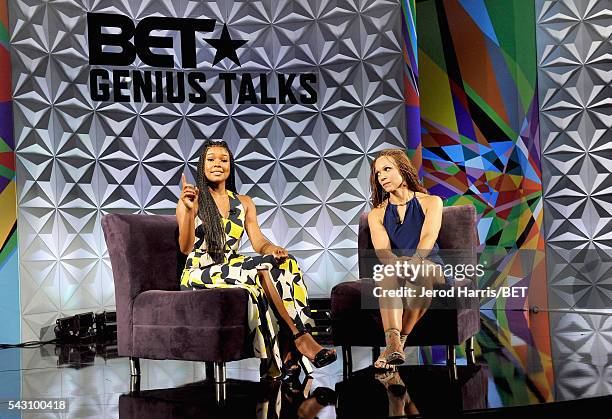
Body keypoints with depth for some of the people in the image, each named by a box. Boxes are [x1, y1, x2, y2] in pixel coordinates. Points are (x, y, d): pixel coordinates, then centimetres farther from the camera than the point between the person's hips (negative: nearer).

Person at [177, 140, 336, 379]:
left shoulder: (243, 203, 18)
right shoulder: (191, 200, 4)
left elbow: (258, 241, 6)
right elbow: (186, 248, -8)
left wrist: (272, 249, -18)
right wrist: (189, 210, -22)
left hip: (231, 272, 5)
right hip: (199, 275, -5)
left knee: (287, 264, -26)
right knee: (261, 268, -33)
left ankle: (286, 351, -36)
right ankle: (299, 337, -30)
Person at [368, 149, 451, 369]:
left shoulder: (431, 202, 6)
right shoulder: (377, 214, 11)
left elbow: (428, 237, -14)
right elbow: (382, 250, -8)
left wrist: (413, 261, -36)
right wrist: (400, 264, -33)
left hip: (431, 269, -1)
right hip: (395, 268, 1)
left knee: (421, 271, -38)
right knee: (390, 270, -36)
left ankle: (400, 340, -37)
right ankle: (393, 342, -57)